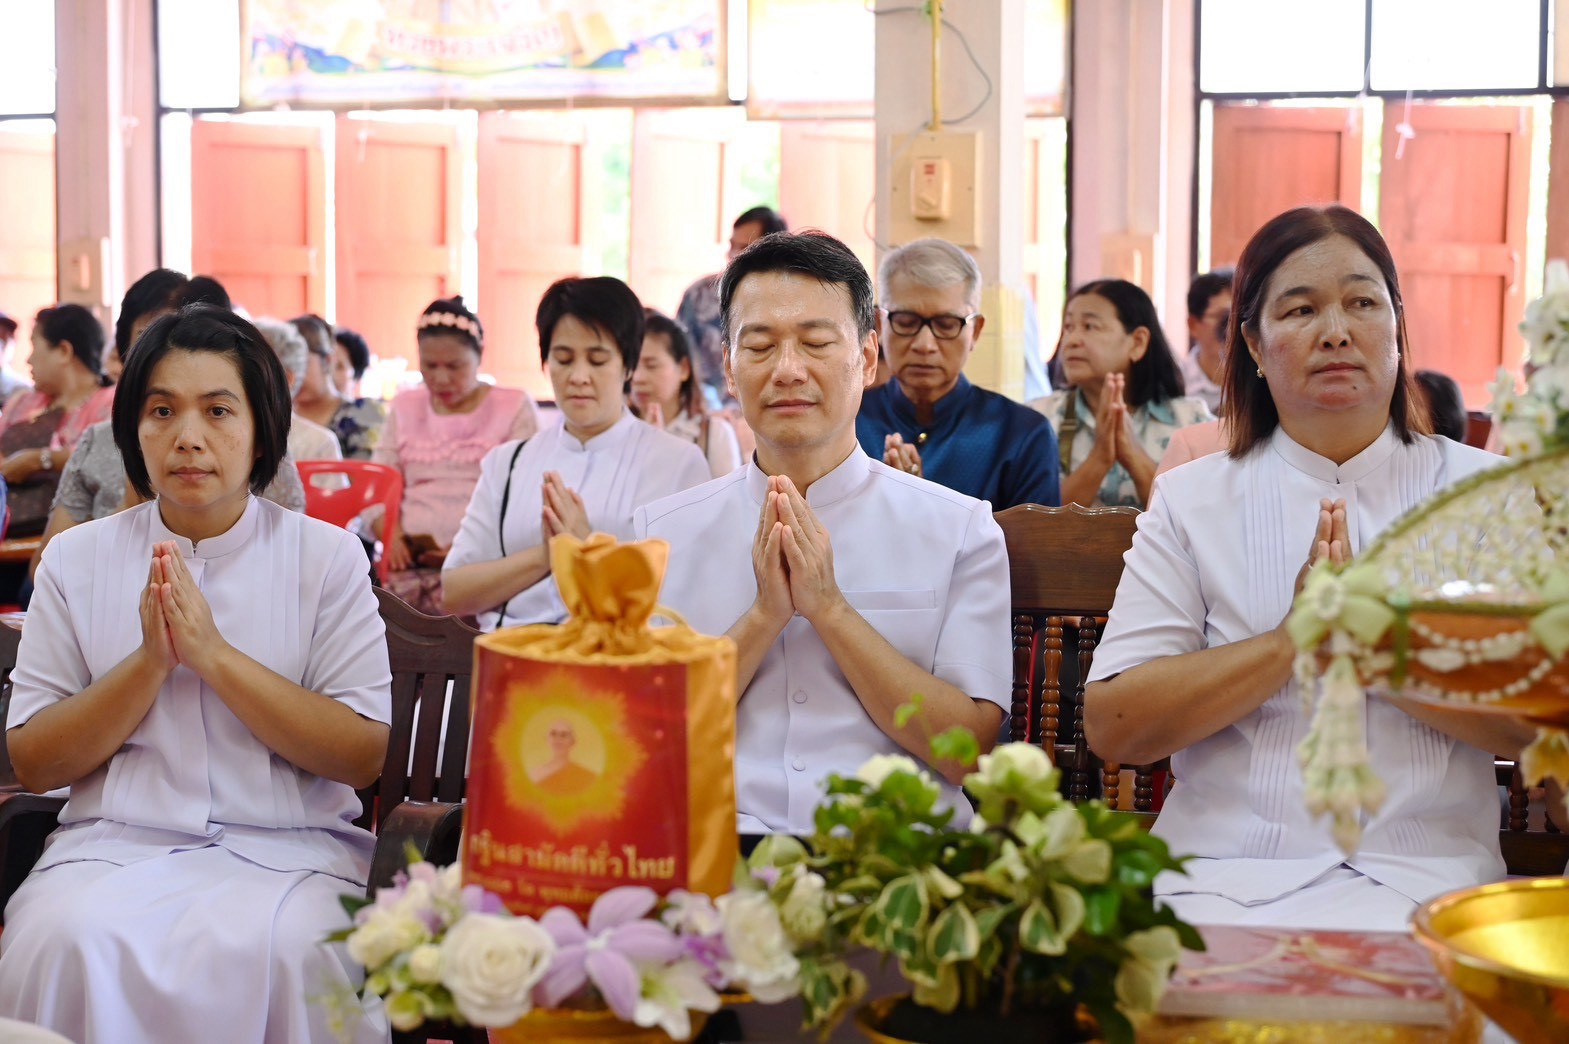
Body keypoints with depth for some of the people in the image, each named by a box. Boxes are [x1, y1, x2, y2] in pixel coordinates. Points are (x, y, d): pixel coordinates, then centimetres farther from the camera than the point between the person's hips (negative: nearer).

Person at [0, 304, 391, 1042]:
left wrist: (215, 654, -13)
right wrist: (150, 661, -10)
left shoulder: (327, 556, 4)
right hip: (115, 840, 1)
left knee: (278, 949, -34)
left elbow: (364, 756, -4)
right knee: (71, 940, -32)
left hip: (289, 844, -1)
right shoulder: (76, 559, 9)